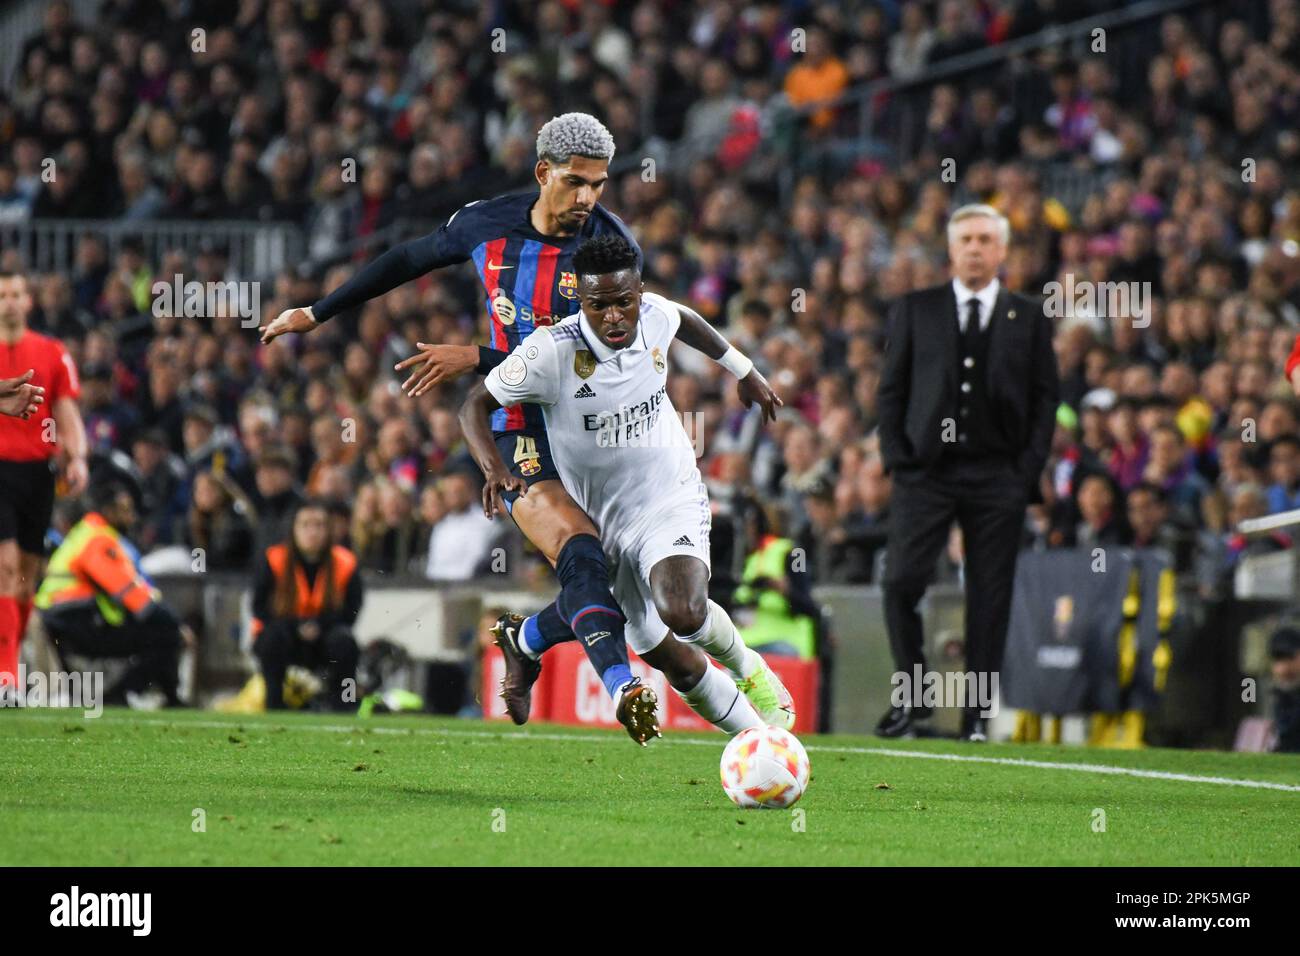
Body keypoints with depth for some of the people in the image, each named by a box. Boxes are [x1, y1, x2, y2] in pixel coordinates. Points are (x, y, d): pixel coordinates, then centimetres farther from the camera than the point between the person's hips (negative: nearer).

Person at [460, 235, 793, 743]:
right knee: (675, 662, 0)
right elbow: (474, 406, -13)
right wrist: (494, 469, -32)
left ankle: (747, 669, 3)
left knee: (683, 613, -29)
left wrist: (744, 371, 28)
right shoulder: (553, 350, -22)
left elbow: (684, 319, 15)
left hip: (672, 497, 0)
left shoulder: (654, 316, -11)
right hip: (602, 522, 0)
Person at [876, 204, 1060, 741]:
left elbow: (1046, 397, 9)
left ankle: (976, 715, 4)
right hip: (927, 469, 0)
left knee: (990, 597, -1)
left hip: (997, 474, 0)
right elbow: (891, 389, 10)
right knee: (901, 581, -11)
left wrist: (1029, 469, -2)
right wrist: (896, 456, -2)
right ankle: (911, 696, 4)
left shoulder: (1029, 320, 11)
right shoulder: (914, 311, 11)